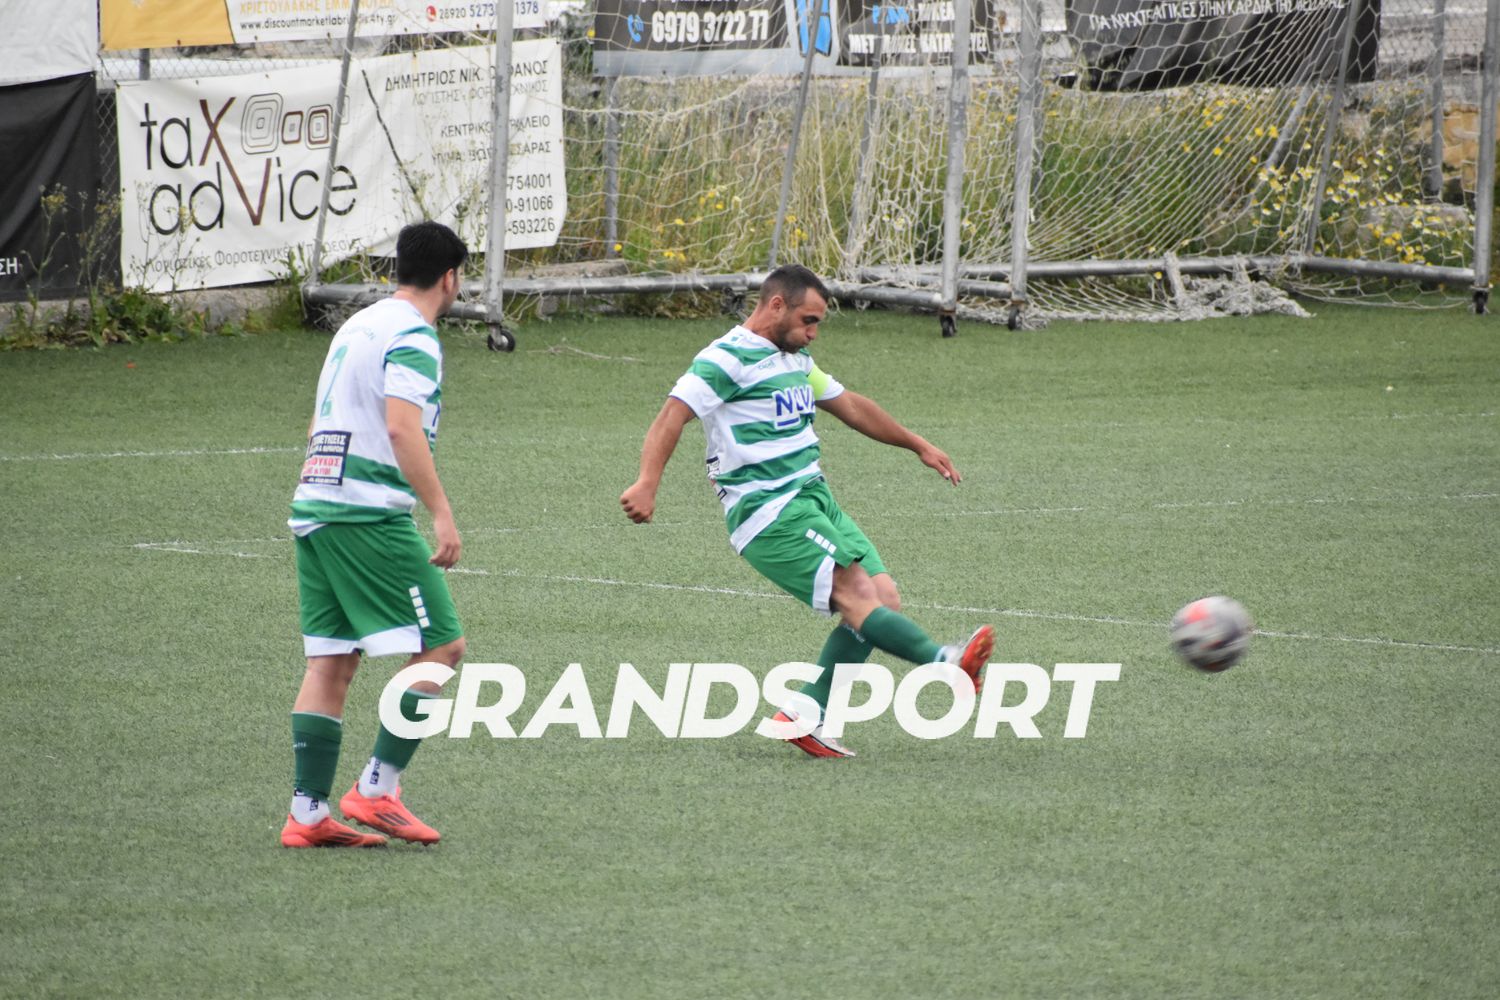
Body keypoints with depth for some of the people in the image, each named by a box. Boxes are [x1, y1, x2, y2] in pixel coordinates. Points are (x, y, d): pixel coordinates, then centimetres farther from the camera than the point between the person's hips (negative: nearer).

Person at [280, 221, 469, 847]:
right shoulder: (412, 337, -8)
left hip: (314, 508, 9)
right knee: (441, 646, -3)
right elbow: (402, 428, -21)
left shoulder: (356, 326, 19)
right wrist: (442, 513, -23)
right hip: (370, 514, -9)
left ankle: (307, 814, 5)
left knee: (330, 661, 8)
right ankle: (377, 789, -6)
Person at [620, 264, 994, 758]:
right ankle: (943, 662, -39)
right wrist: (647, 484, -36)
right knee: (855, 595, -22)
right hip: (769, 515, -9)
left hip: (814, 497, 9)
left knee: (883, 597, -3)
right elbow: (674, 414, -21)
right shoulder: (728, 359, -9)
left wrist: (918, 445, 39)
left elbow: (849, 404, 32)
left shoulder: (794, 359, 20)